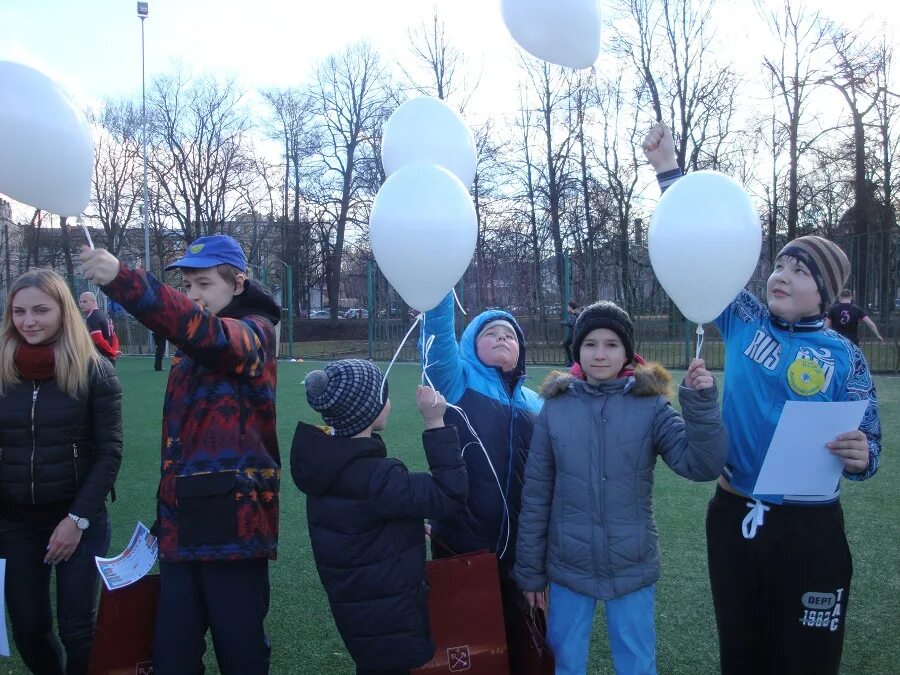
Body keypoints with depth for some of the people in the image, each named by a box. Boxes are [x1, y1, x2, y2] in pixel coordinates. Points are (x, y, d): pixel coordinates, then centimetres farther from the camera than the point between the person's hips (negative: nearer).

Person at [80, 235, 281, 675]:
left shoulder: (254, 332, -5)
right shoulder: (187, 351, 19)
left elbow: (206, 332, -29)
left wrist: (122, 280, -37)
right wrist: (166, 513, 15)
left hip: (234, 523, -7)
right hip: (182, 525, 7)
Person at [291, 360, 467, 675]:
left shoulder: (329, 461, 0)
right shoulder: (373, 476, -29)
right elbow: (450, 495, -26)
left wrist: (409, 527, 13)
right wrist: (436, 424, -26)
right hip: (389, 618, -9)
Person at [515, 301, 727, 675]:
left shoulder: (650, 405, -7)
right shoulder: (555, 408, -4)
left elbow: (702, 465, -14)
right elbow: (535, 495, 0)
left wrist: (702, 403, -27)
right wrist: (530, 570, 3)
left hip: (632, 568, -1)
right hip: (567, 568, 1)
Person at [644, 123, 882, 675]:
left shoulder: (844, 357, -5)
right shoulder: (745, 322, 1)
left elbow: (867, 446, -2)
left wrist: (861, 456, -26)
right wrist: (668, 170, -1)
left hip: (809, 527, -2)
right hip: (734, 516, 3)